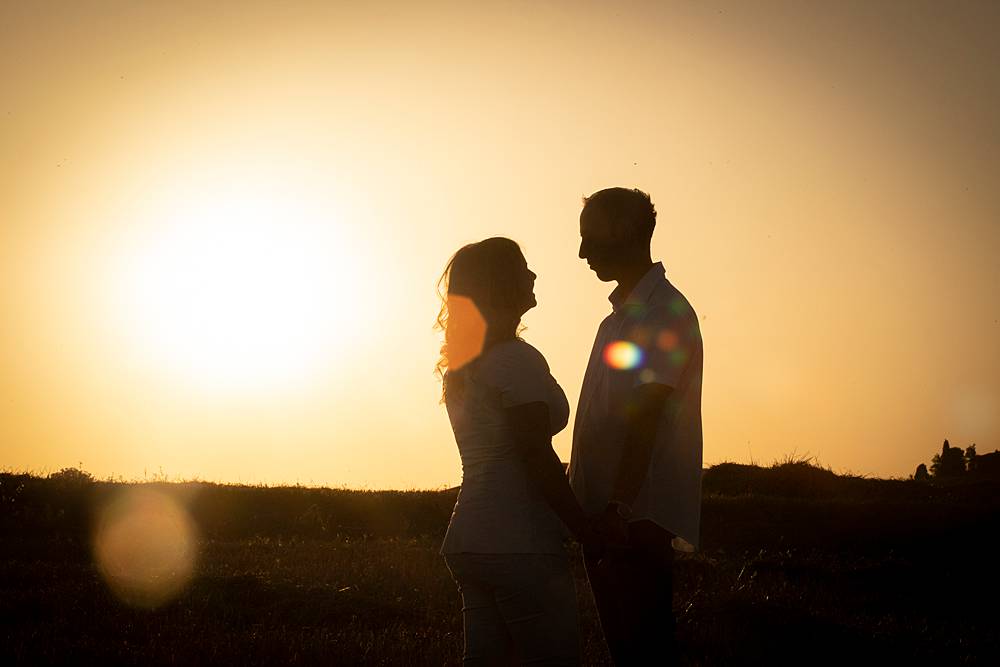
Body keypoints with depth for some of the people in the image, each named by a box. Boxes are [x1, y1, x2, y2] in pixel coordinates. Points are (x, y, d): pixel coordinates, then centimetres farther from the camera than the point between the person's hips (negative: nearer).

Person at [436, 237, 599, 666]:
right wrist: (588, 533, -11)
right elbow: (537, 458, -17)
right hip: (519, 542, -9)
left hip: (466, 541, 9)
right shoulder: (518, 360, -11)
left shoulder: (462, 366, 16)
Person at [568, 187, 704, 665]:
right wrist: (590, 510, 17)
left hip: (637, 518, -9)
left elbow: (646, 419, -18)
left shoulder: (666, 312, -9)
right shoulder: (619, 316, 21)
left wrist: (620, 506, -24)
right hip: (607, 517, 9)